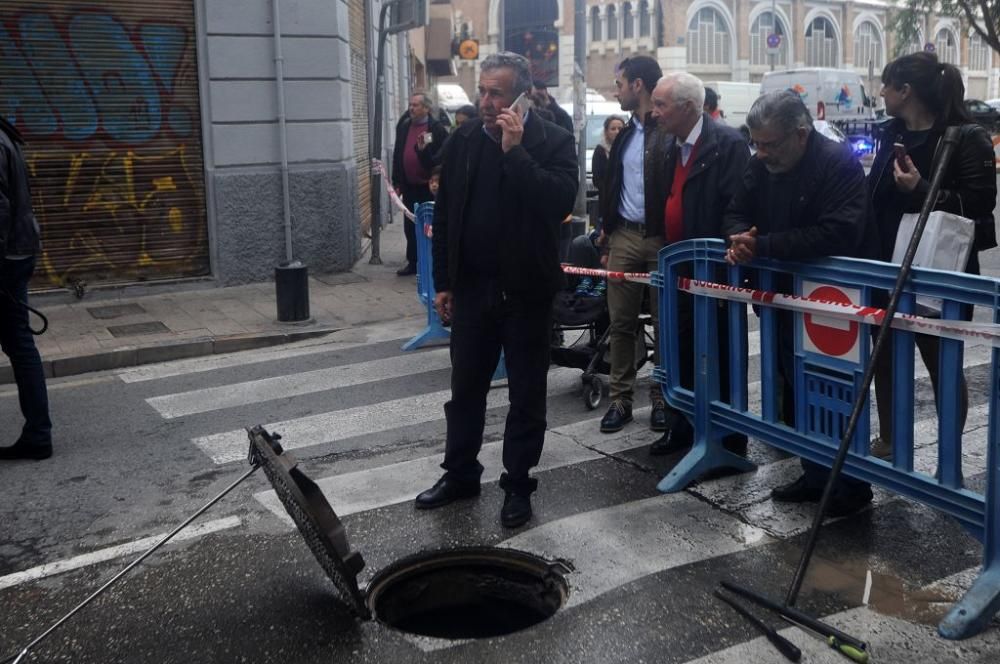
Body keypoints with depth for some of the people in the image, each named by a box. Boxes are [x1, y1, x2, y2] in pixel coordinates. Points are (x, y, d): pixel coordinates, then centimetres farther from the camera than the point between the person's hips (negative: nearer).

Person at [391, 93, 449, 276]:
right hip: (410, 187, 5)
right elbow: (397, 156, 11)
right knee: (410, 226, 10)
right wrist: (397, 182, 9)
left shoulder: (437, 129, -8)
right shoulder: (404, 127, 9)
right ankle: (412, 262, 20)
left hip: (429, 187, -5)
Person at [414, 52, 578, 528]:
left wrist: (515, 151, -24)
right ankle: (460, 474, 29)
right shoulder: (463, 139, 4)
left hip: (526, 289, -4)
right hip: (472, 287, 4)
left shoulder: (553, 141, -8)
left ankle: (518, 484, 21)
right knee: (465, 387, 14)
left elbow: (560, 202, -24)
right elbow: (445, 215, 8)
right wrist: (443, 282, 8)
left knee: (526, 393, 7)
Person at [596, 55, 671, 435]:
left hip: (660, 238, -6)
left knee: (664, 324, 4)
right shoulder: (625, 134, 15)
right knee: (621, 322, 6)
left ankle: (661, 399, 15)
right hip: (623, 236, 6)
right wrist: (606, 231, 16)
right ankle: (620, 400, 13)